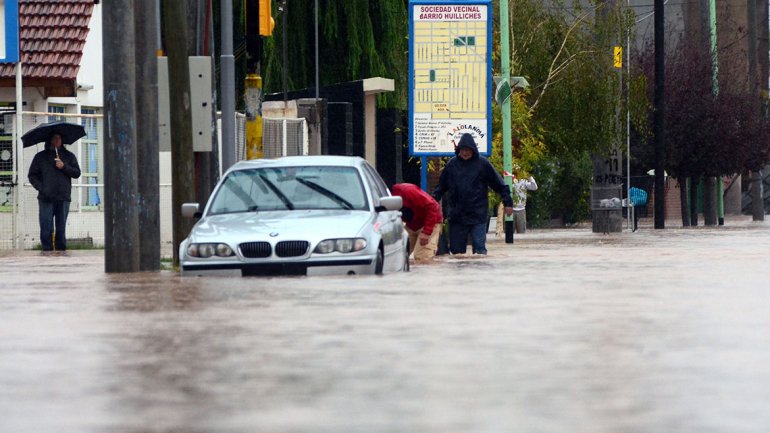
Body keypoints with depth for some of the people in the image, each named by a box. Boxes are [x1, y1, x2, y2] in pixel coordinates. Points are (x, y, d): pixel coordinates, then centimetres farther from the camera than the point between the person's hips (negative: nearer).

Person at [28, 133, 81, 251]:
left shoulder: (69, 156, 13)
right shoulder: (41, 156, 10)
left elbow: (77, 173, 7)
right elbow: (32, 175, 8)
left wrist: (64, 167, -9)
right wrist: (40, 188, -7)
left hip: (63, 198, 1)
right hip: (46, 198, -1)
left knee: (61, 229, 3)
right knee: (46, 228, -7)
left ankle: (61, 250, 7)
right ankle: (47, 250, -4)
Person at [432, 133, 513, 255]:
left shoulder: (482, 163, -3)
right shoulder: (452, 164, 4)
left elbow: (499, 184, 1)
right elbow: (441, 186, 14)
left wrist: (508, 203, 0)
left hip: (478, 215, -3)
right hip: (457, 216, 3)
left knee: (479, 249, -6)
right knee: (457, 249, 5)